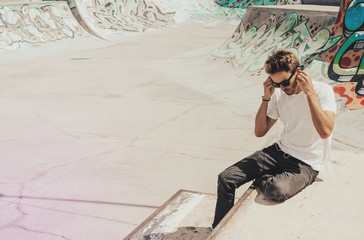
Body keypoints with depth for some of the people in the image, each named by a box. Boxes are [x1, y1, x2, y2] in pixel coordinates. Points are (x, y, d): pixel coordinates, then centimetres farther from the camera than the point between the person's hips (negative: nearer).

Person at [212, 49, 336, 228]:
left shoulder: (322, 91, -12)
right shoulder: (279, 94, 3)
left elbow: (325, 131, -28)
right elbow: (260, 131, 5)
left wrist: (310, 92, -26)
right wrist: (266, 98, -6)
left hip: (307, 164, -5)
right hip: (280, 151, 5)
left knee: (277, 190, -37)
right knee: (226, 179, -8)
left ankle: (261, 183, 1)